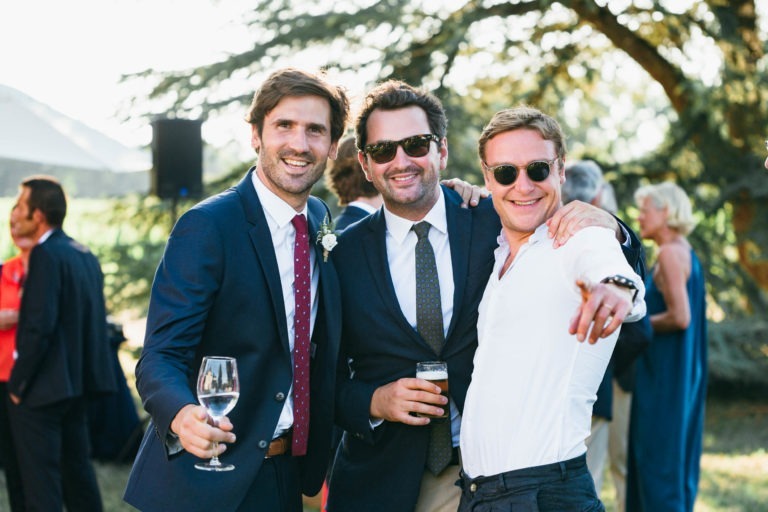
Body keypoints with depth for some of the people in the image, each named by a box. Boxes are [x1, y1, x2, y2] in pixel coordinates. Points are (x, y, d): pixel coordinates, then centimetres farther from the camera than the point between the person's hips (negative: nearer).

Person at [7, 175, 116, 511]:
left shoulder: (46, 254, -15)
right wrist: (82, 373, 18)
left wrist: (18, 382, -13)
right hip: (77, 383, 9)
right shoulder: (85, 254, 11)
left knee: (40, 484, -3)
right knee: (78, 475, 16)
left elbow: (39, 325, -21)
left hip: (42, 387, -9)